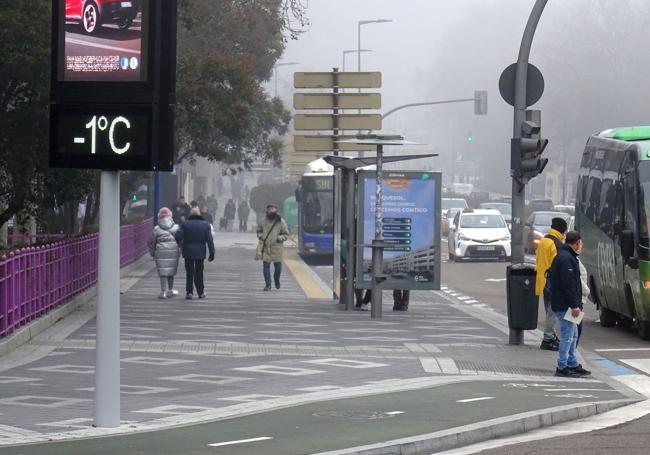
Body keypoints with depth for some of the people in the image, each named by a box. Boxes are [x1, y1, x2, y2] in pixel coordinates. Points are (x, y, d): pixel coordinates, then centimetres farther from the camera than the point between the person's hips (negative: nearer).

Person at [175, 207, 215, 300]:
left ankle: (189, 292, 0)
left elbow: (178, 236, -11)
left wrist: (181, 245, 9)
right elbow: (210, 241, -1)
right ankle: (201, 292, 15)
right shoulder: (205, 225, 1)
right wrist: (212, 253, 4)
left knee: (189, 272, 4)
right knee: (199, 272, 10)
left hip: (188, 252, -1)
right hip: (200, 253, 1)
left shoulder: (185, 224, -4)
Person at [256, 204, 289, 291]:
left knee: (278, 266, 6)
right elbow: (259, 231, 21)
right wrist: (260, 236, 2)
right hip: (266, 247, 1)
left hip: (277, 247, -1)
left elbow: (286, 235, 5)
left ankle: (277, 281, 34)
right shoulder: (264, 221, 7)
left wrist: (279, 238, -11)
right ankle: (268, 285, 1)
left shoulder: (280, 222, 0)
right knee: (266, 265, -4)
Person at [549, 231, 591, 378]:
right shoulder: (567, 259, -17)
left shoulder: (562, 256, 17)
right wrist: (574, 305, -22)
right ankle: (562, 368, -4)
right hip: (565, 305, -11)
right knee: (567, 335, -7)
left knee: (573, 335, 17)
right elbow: (568, 284, -23)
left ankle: (573, 364, 24)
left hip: (561, 304, 11)